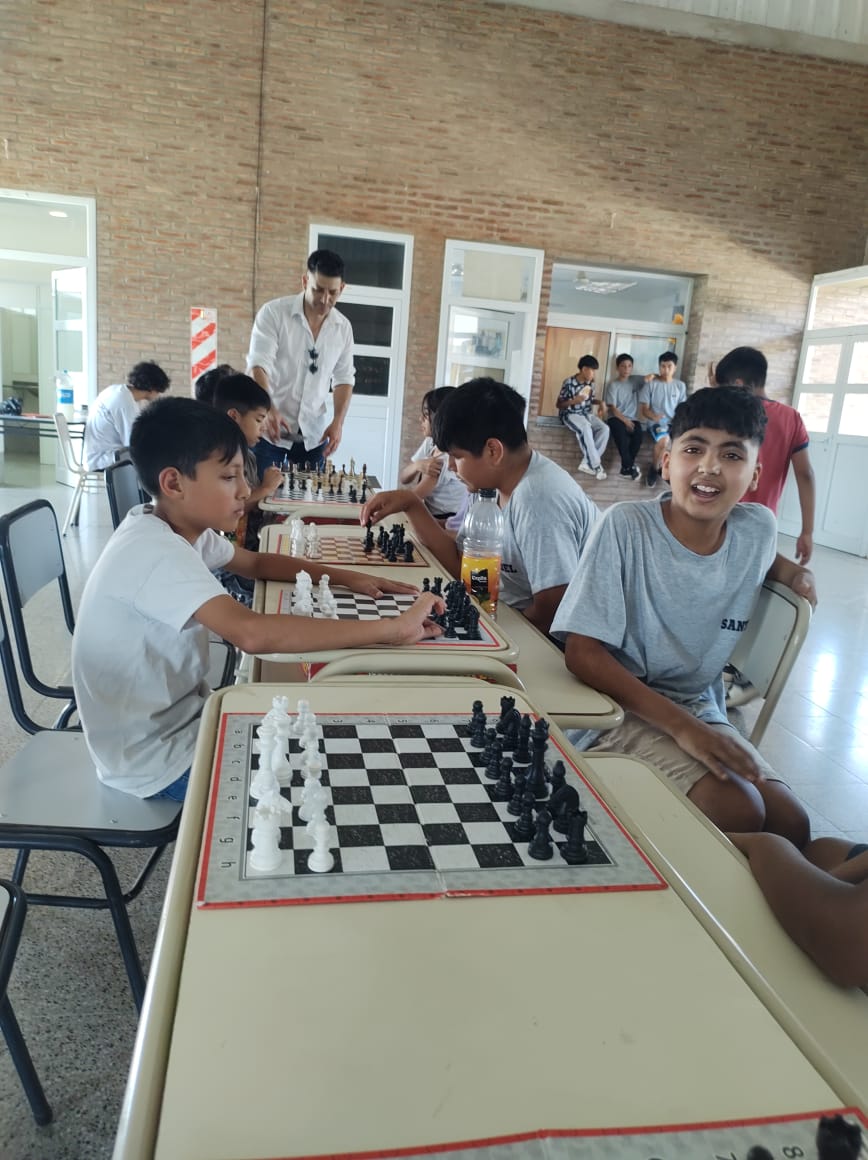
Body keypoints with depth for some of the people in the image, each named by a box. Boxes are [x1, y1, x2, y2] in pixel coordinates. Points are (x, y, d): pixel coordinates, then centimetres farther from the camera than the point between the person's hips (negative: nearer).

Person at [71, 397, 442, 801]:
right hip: (156, 762, -8)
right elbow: (252, 633, -45)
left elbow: (257, 562, 15)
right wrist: (391, 629, -40)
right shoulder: (155, 551, -30)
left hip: (181, 718, 8)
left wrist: (345, 577, -1)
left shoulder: (179, 528, -1)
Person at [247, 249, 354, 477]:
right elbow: (258, 364, -16)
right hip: (270, 428, -3)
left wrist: (338, 422, -5)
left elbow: (344, 378, 10)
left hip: (313, 434, 3)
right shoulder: (273, 312, -8)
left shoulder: (343, 327, 4)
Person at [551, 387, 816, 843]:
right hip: (620, 703, -5)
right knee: (738, 812, -23)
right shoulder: (625, 526, -18)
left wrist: (795, 572, 3)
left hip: (700, 708, 6)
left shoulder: (759, 528, -2)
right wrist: (682, 726, -27)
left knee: (791, 824, -7)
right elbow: (582, 652, -21)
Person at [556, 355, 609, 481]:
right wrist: (574, 401, -24)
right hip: (570, 414, -6)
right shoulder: (569, 383, -13)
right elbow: (559, 404, -8)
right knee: (586, 428, -37)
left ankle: (586, 462, -19)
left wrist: (599, 402, -1)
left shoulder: (590, 383, 5)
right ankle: (596, 465, -28)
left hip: (586, 413, 6)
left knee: (605, 429, -20)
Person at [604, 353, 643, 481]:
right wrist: (625, 421, -15)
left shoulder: (634, 381, 11)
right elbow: (612, 408, -6)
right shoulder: (612, 385, 1)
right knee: (621, 433, -36)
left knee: (638, 435, -29)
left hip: (632, 418, 3)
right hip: (616, 418, -3)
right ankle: (630, 466, -24)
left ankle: (627, 466, -17)